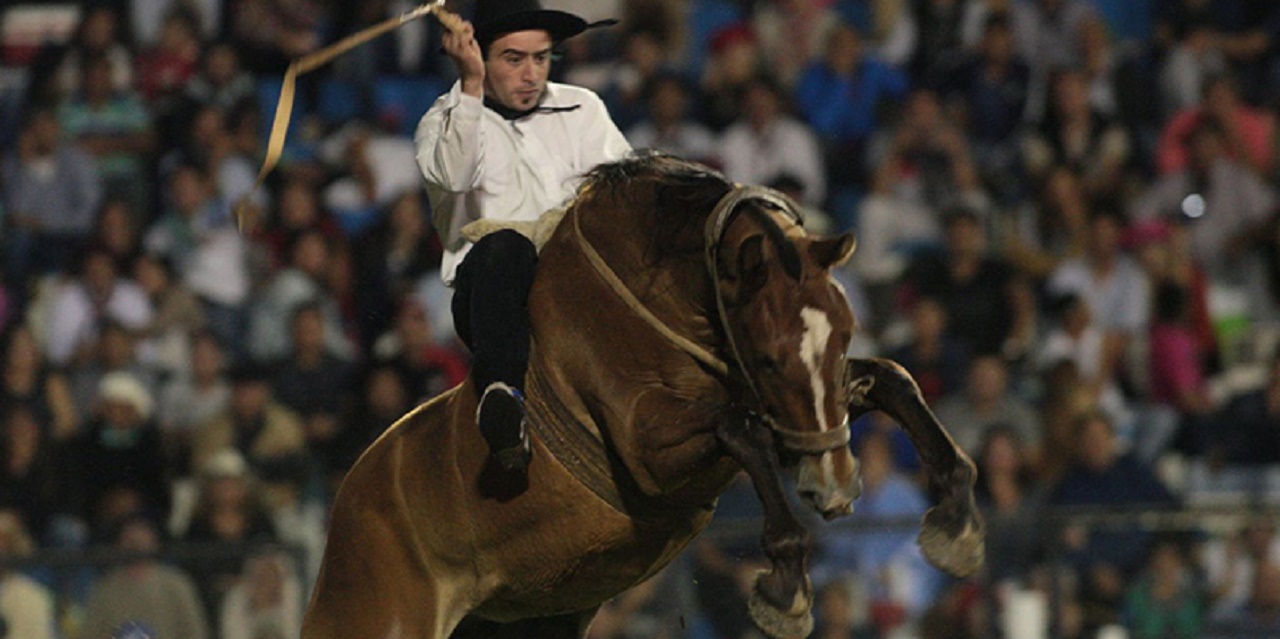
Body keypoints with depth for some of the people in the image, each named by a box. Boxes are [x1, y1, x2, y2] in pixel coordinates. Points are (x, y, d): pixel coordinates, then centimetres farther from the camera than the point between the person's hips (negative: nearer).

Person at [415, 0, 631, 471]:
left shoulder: (582, 110, 21)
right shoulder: (445, 122, 11)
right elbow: (454, 175, -13)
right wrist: (471, 86, -19)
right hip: (487, 289, -3)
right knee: (505, 245, -38)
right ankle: (501, 389, -52)